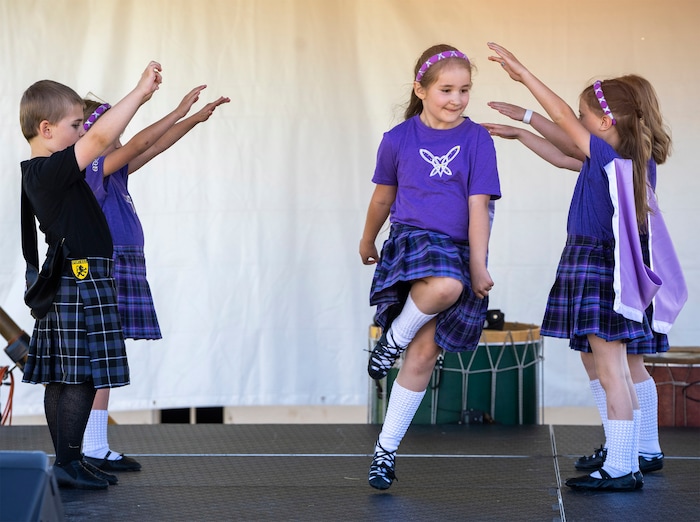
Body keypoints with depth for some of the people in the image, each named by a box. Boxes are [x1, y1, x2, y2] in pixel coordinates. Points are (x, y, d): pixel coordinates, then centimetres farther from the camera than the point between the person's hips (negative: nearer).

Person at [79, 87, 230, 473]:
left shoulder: (113, 172, 15)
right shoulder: (90, 170, -10)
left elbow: (156, 146, 18)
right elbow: (139, 144, -19)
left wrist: (197, 117, 16)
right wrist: (180, 112, -16)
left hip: (121, 270, 9)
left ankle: (97, 449, 10)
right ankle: (93, 450, -7)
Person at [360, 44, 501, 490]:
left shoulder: (477, 140, 0)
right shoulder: (399, 139, 3)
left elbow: (478, 206, -4)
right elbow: (384, 194, 19)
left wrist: (479, 265, -11)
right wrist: (368, 240, 32)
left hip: (459, 250, 1)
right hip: (413, 240, -1)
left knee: (424, 353, -1)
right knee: (444, 285, -37)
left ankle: (387, 448, 10)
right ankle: (393, 339, -7)